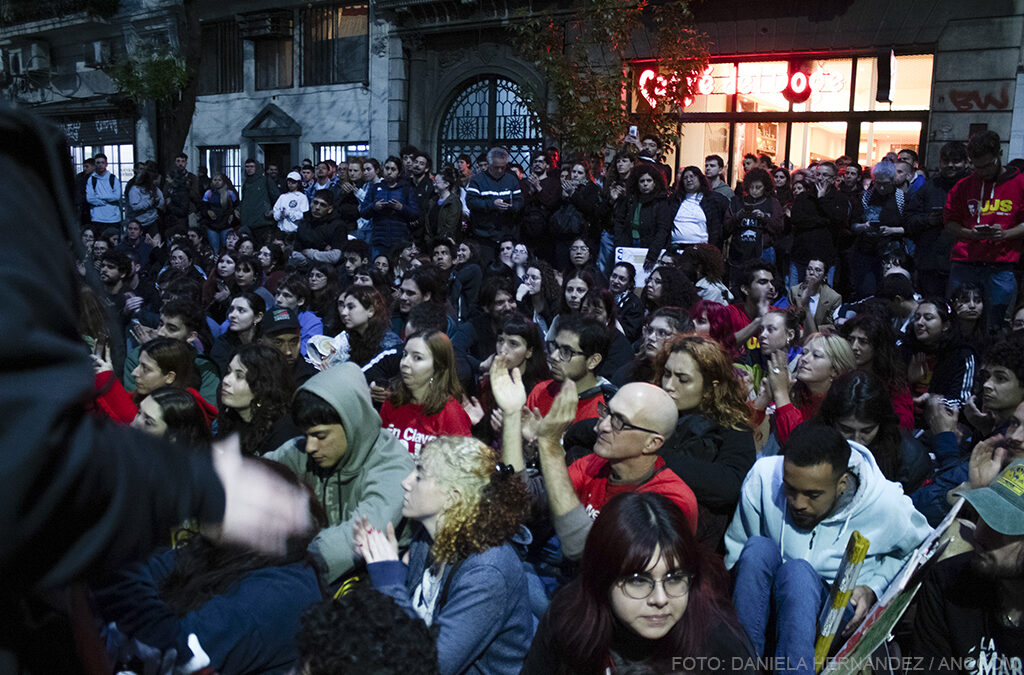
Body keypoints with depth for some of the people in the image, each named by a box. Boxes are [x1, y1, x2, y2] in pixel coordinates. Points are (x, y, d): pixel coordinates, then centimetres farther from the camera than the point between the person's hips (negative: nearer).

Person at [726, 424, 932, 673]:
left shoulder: (888, 506, -12)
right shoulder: (764, 477, -13)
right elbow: (735, 548, 4)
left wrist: (874, 588, -5)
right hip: (770, 602, 2)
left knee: (797, 571, -36)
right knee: (758, 548, -33)